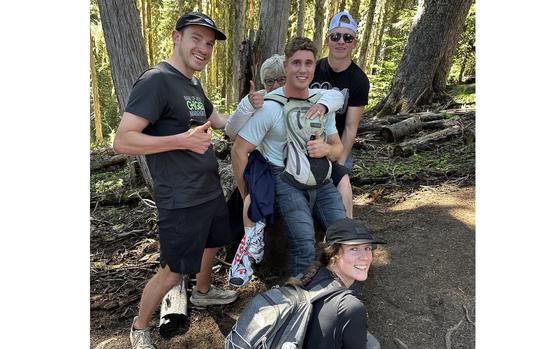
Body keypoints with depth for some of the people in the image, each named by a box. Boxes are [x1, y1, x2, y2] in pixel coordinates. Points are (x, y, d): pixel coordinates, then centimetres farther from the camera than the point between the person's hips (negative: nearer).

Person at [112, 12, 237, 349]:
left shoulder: (194, 85, 9)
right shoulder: (156, 80, -18)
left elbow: (220, 121, 24)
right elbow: (122, 141, -23)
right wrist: (183, 139, -30)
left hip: (211, 190, 9)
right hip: (182, 200, -9)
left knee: (213, 244, 26)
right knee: (174, 271, 4)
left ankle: (203, 292, 54)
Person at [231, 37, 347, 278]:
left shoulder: (322, 102, 8)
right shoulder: (269, 106, -11)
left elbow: (338, 148, 14)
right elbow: (238, 152, -9)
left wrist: (327, 150, -12)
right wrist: (248, 199, -5)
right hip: (285, 179, -5)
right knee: (305, 248, -22)